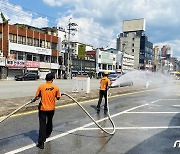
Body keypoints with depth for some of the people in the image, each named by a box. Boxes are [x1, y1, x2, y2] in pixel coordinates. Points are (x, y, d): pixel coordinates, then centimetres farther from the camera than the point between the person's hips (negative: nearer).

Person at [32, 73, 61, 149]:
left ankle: (41, 143, -4)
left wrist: (34, 100, 15)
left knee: (42, 124, -1)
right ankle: (47, 134, 48)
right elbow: (58, 98, 2)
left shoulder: (41, 86, -10)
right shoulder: (56, 87, -8)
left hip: (43, 108, -2)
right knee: (49, 121, 27)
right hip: (51, 108, 2)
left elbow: (37, 97, -7)